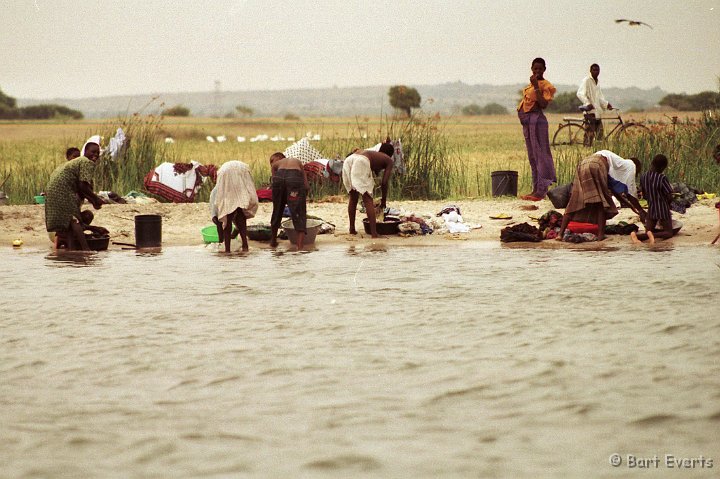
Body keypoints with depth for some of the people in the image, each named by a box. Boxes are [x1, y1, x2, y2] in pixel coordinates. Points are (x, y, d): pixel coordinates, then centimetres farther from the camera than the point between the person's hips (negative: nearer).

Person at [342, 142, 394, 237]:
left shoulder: (372, 154, 40)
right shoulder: (389, 160, 22)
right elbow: (384, 182, 11)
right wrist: (384, 201, 21)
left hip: (348, 161, 6)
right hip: (361, 163, -6)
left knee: (353, 197, 23)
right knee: (368, 200, -3)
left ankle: (352, 229, 28)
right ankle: (374, 233, -9)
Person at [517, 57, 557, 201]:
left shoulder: (546, 86, -7)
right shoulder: (531, 84, 17)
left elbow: (544, 104, -20)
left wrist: (536, 87, -21)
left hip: (536, 118, -9)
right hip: (526, 120, 9)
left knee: (540, 154, -9)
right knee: (532, 156, 12)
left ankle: (541, 190, -11)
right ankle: (536, 188, 18)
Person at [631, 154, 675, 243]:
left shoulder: (643, 178, -1)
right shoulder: (662, 178, -18)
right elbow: (670, 197, -14)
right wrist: (666, 204, 7)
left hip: (651, 210, 5)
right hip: (663, 210, -5)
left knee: (647, 234, 10)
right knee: (669, 233, 5)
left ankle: (636, 235, -23)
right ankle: (653, 235, -24)